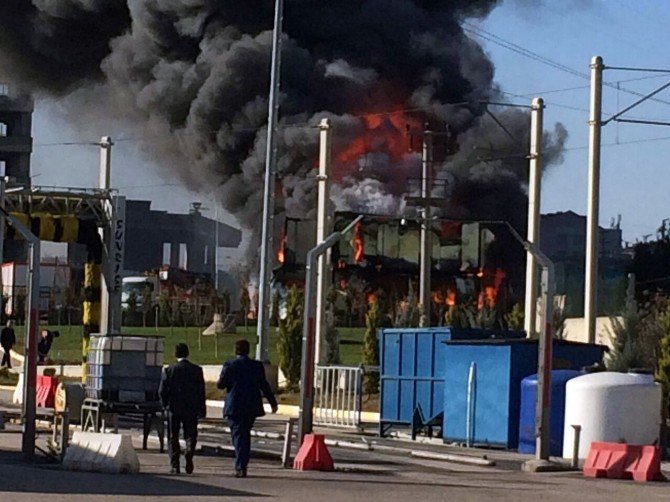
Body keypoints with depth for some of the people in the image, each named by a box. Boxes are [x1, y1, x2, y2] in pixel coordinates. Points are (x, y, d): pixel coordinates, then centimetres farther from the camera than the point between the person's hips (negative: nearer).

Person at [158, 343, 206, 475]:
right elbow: (201, 391, 0)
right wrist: (202, 410, 6)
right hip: (191, 409, 0)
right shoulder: (196, 370, -2)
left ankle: (175, 466, 2)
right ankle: (189, 454, -19)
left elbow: (162, 391, -4)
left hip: (174, 409, 0)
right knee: (190, 435, 10)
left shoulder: (169, 370, -3)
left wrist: (165, 405, 12)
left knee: (173, 438, 8)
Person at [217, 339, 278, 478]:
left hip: (234, 407, -3)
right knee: (245, 436, 17)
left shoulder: (229, 365, -7)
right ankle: (242, 465, 19)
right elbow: (264, 385, 3)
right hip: (252, 407, 3)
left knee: (238, 436, -1)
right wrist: (273, 402, 11)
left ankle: (240, 468, -11)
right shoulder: (257, 366, 1)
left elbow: (220, 384, -2)